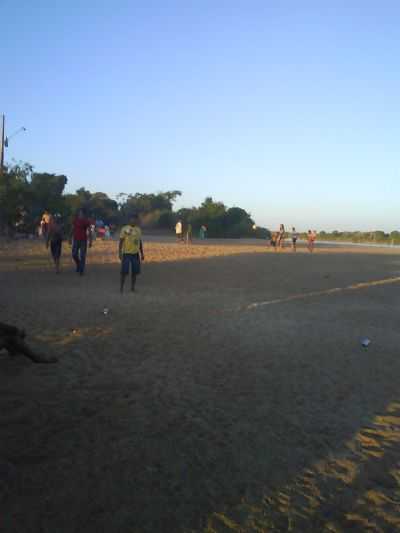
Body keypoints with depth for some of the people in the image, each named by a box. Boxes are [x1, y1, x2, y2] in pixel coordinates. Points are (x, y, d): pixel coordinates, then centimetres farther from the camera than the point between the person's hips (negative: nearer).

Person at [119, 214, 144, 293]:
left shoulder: (138, 230, 10)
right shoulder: (125, 229, -7)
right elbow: (121, 241, -6)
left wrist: (142, 253, 14)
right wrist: (120, 253, -12)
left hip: (135, 254, 5)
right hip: (126, 253, -5)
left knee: (134, 272, 6)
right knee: (124, 272, -3)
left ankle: (132, 288, 16)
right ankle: (121, 287, 8)